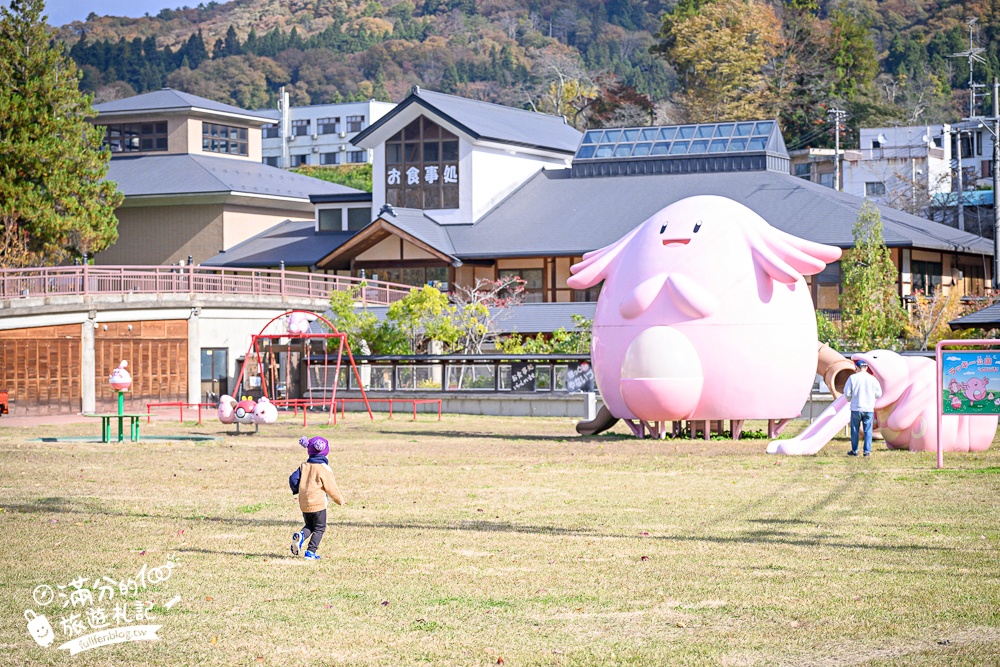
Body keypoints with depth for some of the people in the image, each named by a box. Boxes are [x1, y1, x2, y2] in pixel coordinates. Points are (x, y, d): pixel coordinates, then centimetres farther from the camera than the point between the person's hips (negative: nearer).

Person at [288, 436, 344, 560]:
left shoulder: (304, 466, 5)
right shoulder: (324, 469, -11)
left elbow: (293, 479, 5)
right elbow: (331, 488, -9)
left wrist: (296, 490, 25)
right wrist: (340, 500, 5)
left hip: (304, 504, 6)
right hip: (318, 503, -6)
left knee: (309, 526, 22)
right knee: (319, 528, 7)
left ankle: (300, 536, -9)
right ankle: (311, 552, 0)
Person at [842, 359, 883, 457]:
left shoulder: (852, 378, -5)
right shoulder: (872, 379, -1)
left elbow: (846, 393, -3)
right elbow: (879, 394, 4)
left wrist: (850, 399, 18)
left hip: (856, 409, -1)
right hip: (869, 409, 1)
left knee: (854, 430, 10)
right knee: (868, 431, 6)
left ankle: (854, 451, 13)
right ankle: (867, 451, 3)